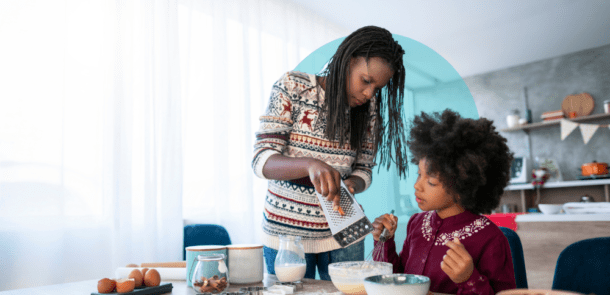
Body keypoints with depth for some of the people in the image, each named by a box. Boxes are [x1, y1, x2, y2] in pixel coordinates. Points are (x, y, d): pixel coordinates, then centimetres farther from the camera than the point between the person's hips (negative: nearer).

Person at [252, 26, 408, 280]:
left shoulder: (369, 108, 0)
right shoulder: (292, 87, -11)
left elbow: (363, 170, 4)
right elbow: (262, 160, -17)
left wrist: (351, 186, -20)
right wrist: (310, 164, -36)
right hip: (286, 231, -2)